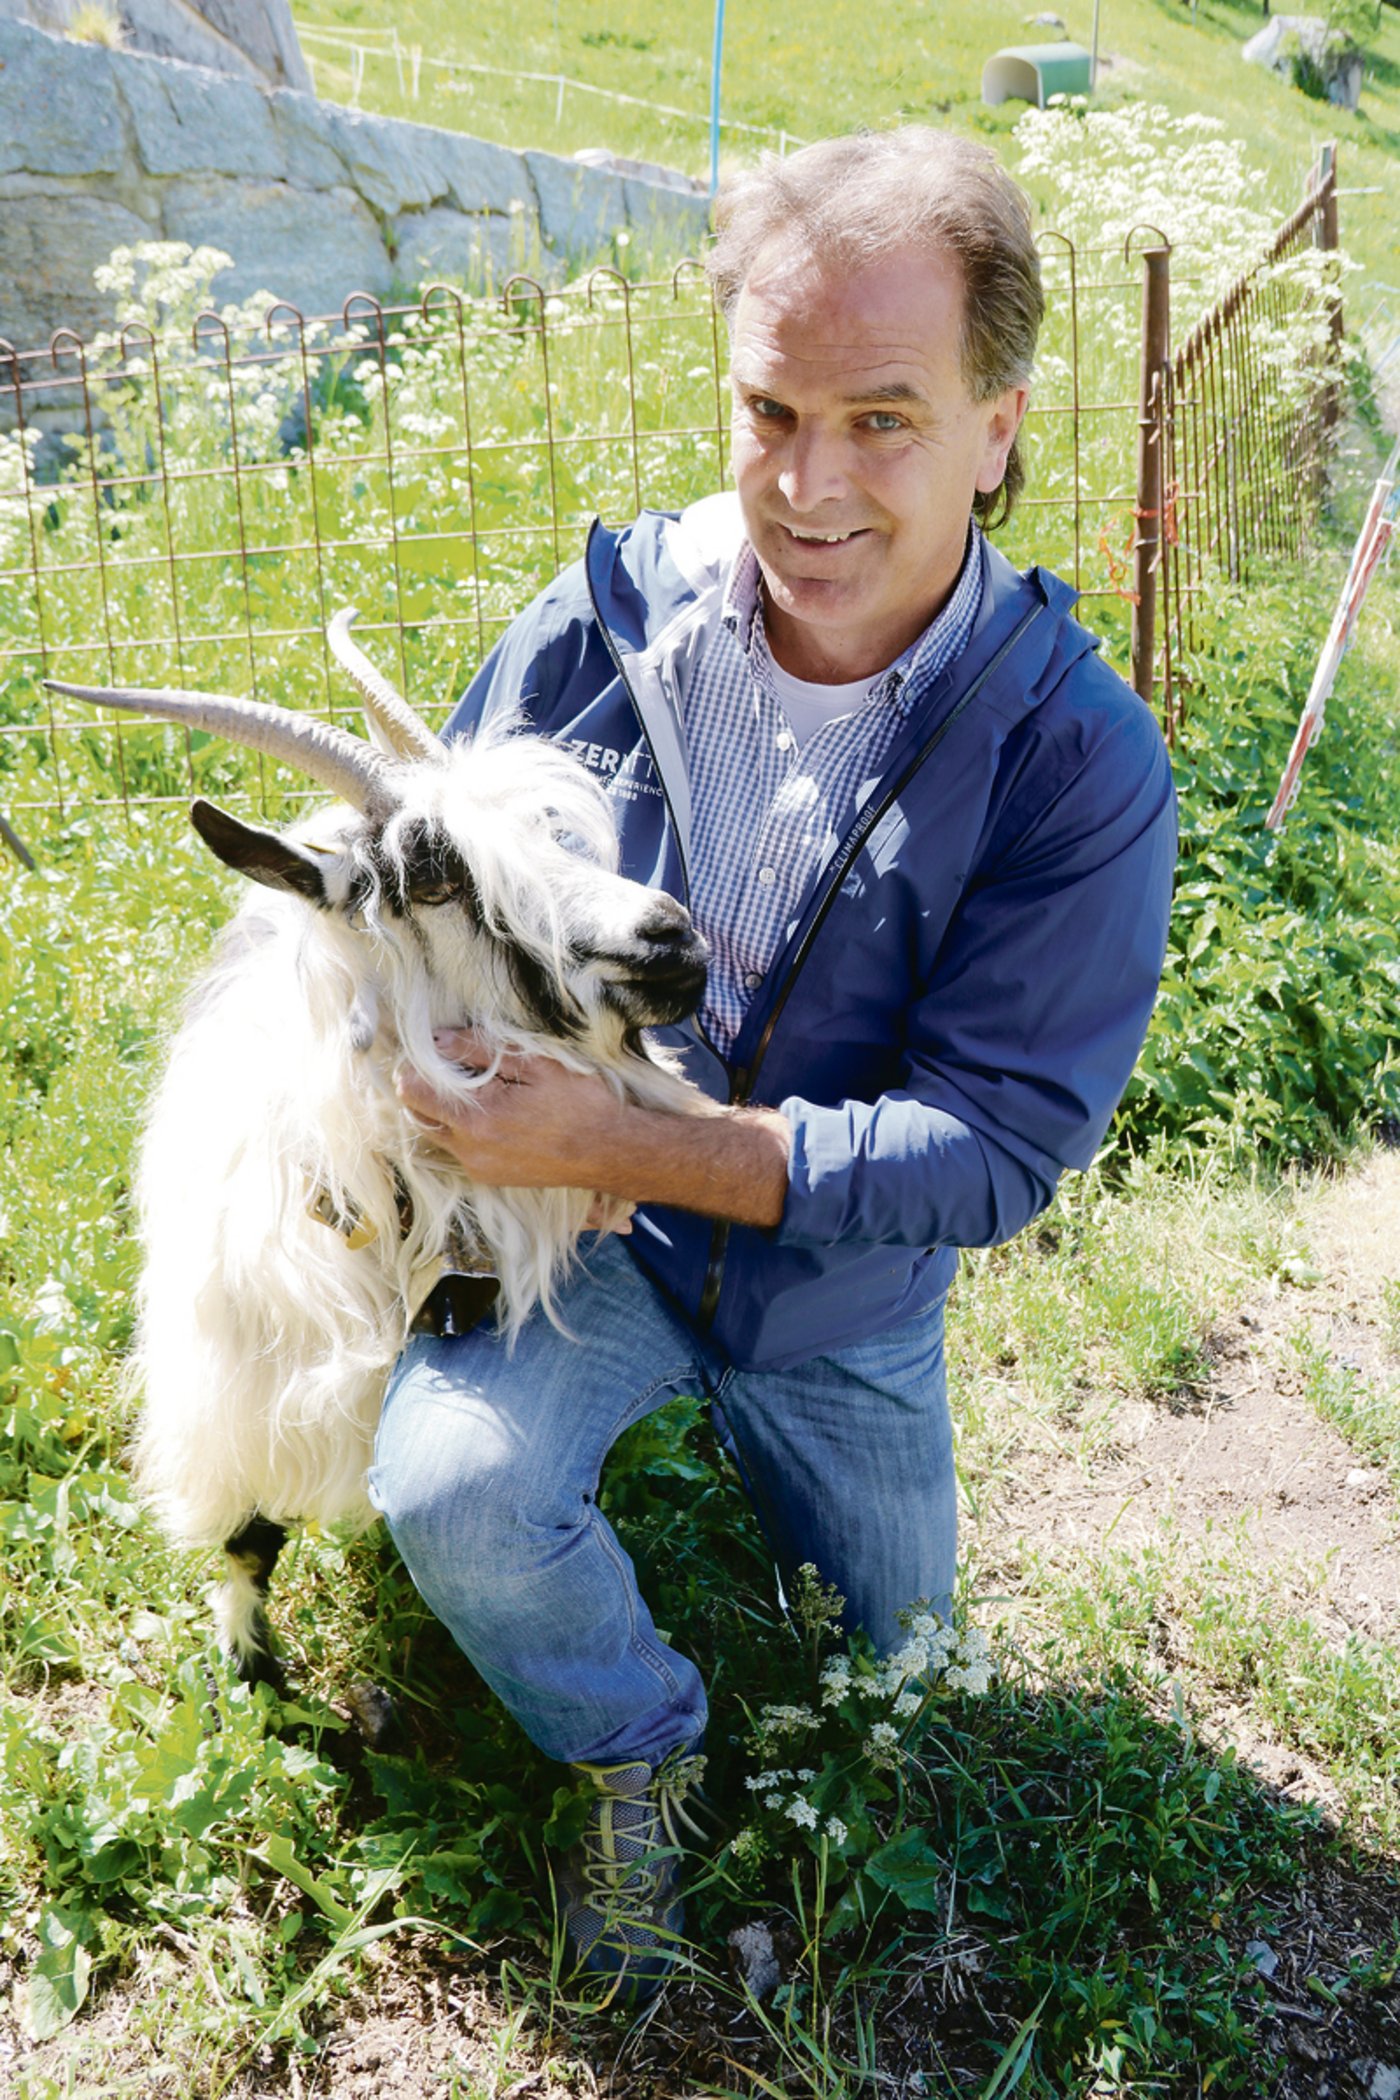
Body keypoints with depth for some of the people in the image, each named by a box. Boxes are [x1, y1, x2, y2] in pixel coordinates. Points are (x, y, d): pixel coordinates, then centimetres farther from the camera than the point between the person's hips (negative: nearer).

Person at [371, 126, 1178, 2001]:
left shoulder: (1079, 761, -22)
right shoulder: (610, 618, -16)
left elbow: (1000, 1140, -25)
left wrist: (612, 1142, -33)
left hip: (842, 1274, 1)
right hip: (577, 1216, 0)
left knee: (894, 1672, 20)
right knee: (449, 1486, -29)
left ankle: (732, 1410, 50)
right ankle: (635, 1756, 5)